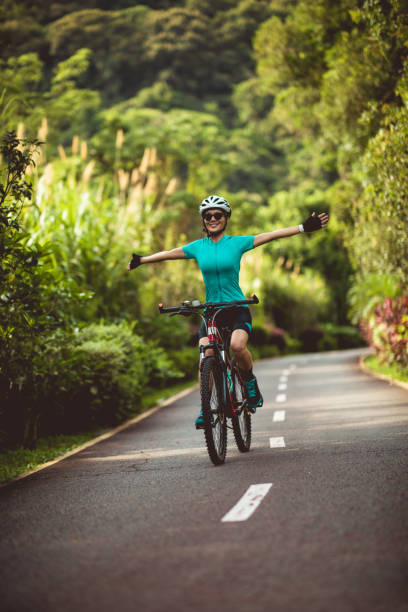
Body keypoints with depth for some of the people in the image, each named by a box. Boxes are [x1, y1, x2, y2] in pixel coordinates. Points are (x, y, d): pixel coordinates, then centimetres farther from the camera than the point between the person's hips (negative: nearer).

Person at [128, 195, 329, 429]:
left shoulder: (237, 242, -1)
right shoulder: (198, 247, 5)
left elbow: (273, 235, -5)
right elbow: (168, 254, 15)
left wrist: (304, 227, -10)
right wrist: (141, 260, 18)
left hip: (238, 309, -3)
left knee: (237, 345, -30)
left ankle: (251, 383, -1)